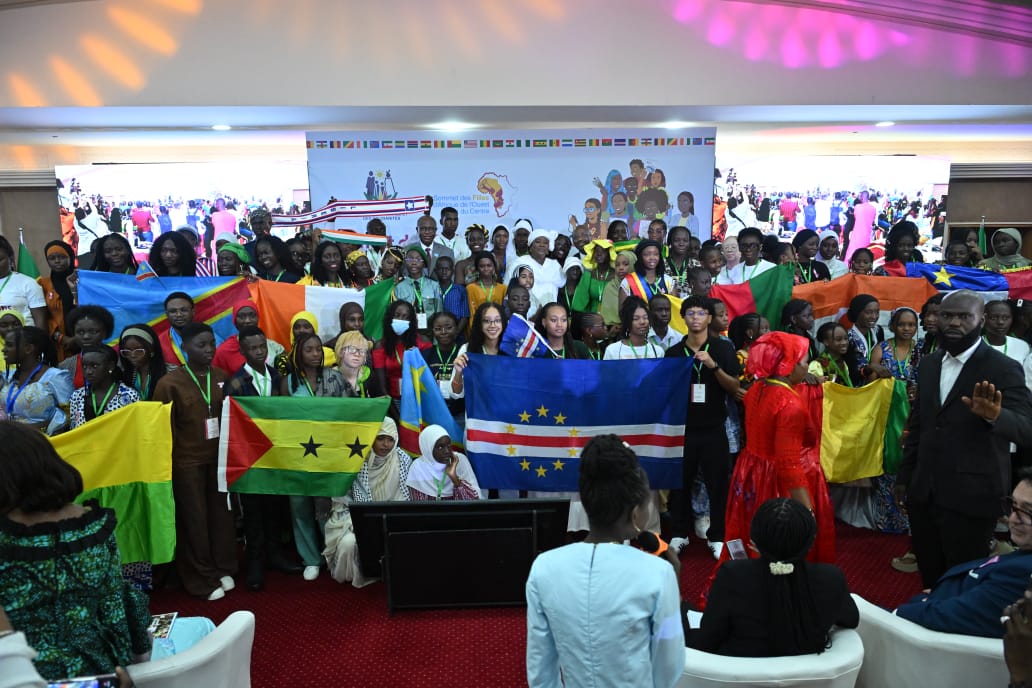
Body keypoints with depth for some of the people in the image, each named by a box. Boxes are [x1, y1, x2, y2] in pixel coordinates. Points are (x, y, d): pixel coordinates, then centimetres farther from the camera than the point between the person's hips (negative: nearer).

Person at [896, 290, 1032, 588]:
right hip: (923, 493, 5)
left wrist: (995, 416, -42)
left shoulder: (1003, 369, -11)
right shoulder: (928, 364, 7)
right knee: (930, 576, 17)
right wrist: (905, 476, 13)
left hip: (971, 497, -5)